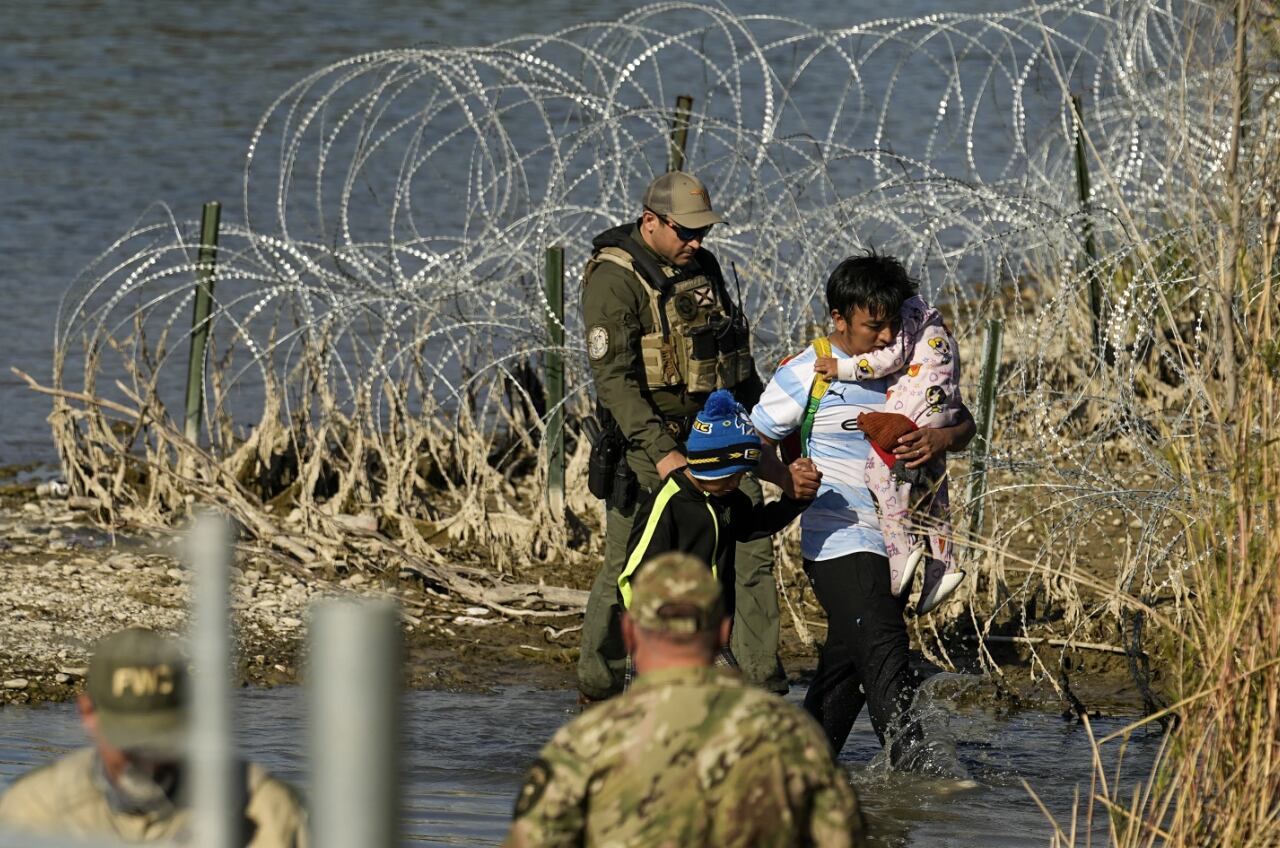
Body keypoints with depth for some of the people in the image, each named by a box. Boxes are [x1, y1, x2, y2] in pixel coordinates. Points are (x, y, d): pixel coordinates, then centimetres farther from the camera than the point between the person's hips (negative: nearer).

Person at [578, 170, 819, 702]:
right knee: (627, 569, -2)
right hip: (650, 443, -6)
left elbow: (738, 358, 25)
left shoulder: (703, 267, 12)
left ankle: (765, 691, -1)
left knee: (751, 554, -3)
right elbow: (614, 377, -20)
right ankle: (596, 690, 13)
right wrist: (661, 453, -28)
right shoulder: (614, 280, -12)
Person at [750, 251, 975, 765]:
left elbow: (965, 423, 10)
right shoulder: (805, 375, -7)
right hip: (837, 543, -6)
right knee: (881, 646, -19)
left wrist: (941, 439, -14)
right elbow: (753, 445, 0)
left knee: (849, 660, 12)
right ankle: (906, 752, -24)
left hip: (896, 543, 6)